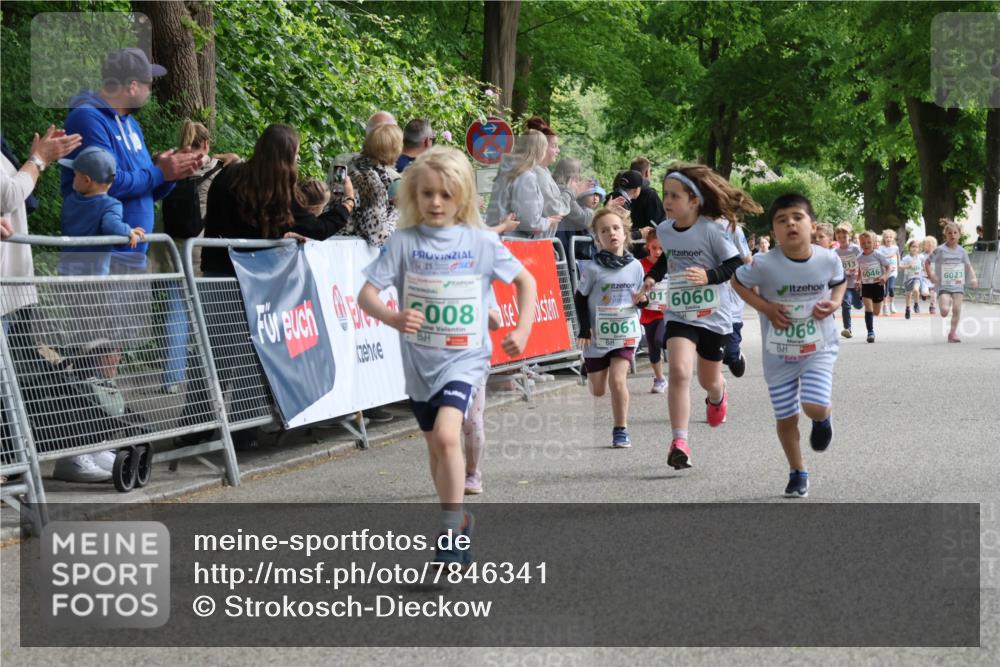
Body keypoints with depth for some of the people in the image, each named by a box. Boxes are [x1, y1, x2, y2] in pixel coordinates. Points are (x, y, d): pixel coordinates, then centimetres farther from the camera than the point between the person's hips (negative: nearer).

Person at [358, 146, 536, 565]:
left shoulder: (481, 241, -4)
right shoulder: (404, 242, -4)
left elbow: (524, 280, 9)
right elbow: (366, 294, -7)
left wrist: (523, 329, -2)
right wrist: (394, 318, -27)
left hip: (464, 358, -3)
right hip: (419, 361, 3)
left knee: (446, 434, -24)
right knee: (436, 448, 15)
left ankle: (451, 530, -15)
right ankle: (458, 520, 36)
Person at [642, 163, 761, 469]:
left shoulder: (711, 230, -15)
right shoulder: (664, 230, 0)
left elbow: (736, 264, -15)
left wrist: (709, 276, -30)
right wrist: (652, 277, 5)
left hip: (712, 314, -2)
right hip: (679, 314, 2)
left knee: (709, 380, 17)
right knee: (678, 371, -22)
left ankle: (718, 398, 57)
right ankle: (679, 442, -23)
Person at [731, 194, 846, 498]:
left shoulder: (829, 260, -13)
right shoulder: (764, 265, -20)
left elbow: (839, 282, 10)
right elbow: (738, 281, -1)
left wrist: (834, 302, -11)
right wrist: (764, 306, -15)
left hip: (819, 349, 0)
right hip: (779, 355, 0)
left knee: (814, 406, -19)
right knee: (786, 418, 8)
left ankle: (825, 416, 20)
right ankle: (798, 474, 31)